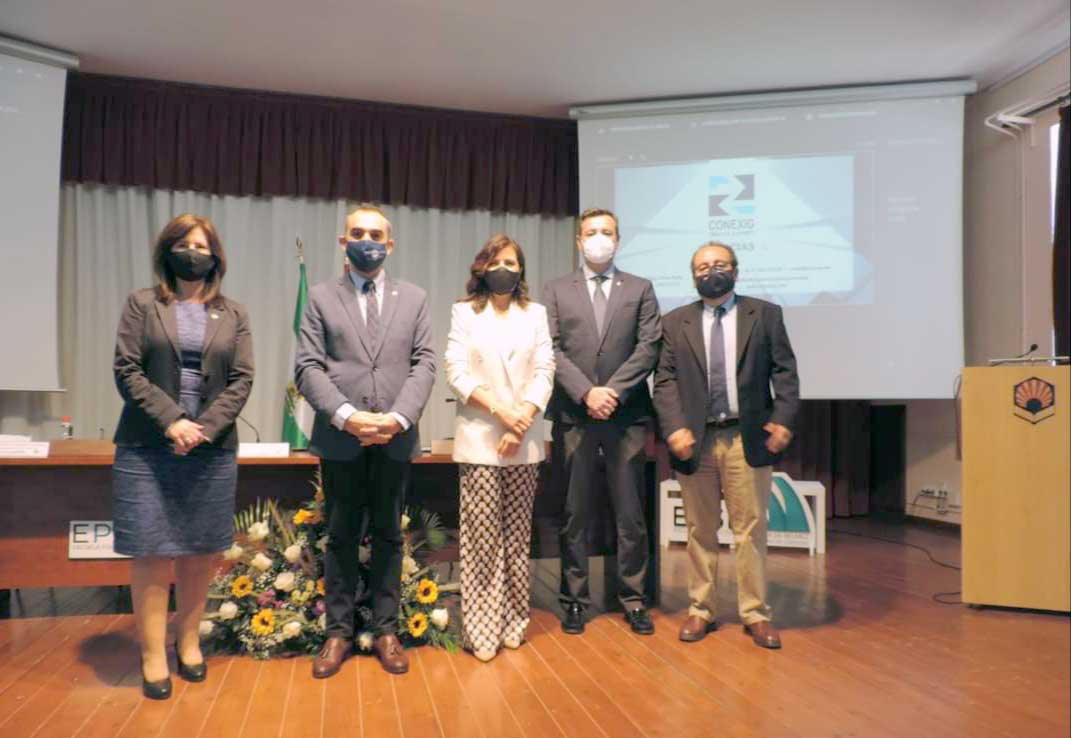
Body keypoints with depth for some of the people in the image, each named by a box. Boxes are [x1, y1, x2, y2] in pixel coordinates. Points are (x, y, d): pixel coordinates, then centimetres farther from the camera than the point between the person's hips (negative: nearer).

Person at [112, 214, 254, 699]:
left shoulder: (233, 314, 10)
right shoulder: (142, 304, 6)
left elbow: (242, 380, 2)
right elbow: (126, 369, -3)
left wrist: (203, 429, -11)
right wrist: (171, 421, -15)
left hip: (212, 450, 2)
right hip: (147, 448, -1)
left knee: (201, 553, 6)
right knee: (152, 553, 0)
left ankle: (188, 642, 22)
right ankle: (153, 655, 10)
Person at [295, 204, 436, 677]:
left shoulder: (414, 298, 9)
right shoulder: (321, 298, 6)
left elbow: (424, 364, 1)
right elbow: (307, 367, -3)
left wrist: (399, 417, -14)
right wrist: (347, 416, -16)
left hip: (395, 439, 1)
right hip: (339, 439, -1)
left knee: (388, 535, 10)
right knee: (341, 537, 9)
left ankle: (386, 630, 22)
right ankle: (339, 631, 21)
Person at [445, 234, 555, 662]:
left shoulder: (535, 313, 12)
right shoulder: (465, 312, 7)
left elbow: (545, 372, 3)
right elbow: (456, 372, -4)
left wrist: (523, 417, -12)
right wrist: (499, 409, -16)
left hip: (525, 440, 2)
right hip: (479, 438, -2)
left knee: (518, 537, 8)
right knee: (481, 539, -3)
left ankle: (513, 623, 18)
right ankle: (481, 629, 5)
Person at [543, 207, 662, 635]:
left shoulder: (640, 290, 10)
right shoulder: (556, 291, 10)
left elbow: (649, 347, 0)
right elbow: (551, 350, 0)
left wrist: (613, 391, -11)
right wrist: (586, 392, -12)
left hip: (627, 415, 0)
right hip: (573, 416, 0)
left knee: (630, 513, 5)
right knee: (575, 514, 6)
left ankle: (633, 599, 17)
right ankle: (574, 599, 17)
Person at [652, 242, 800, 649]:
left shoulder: (765, 314, 6)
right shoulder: (675, 322, 8)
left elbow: (785, 372, 2)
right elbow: (665, 380, 2)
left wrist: (783, 420, -11)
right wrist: (674, 428, -11)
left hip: (749, 438, -1)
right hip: (695, 440, 1)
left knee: (750, 529, 4)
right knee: (700, 531, 10)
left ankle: (755, 613, 16)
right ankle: (701, 609, 22)